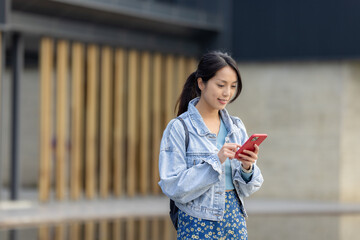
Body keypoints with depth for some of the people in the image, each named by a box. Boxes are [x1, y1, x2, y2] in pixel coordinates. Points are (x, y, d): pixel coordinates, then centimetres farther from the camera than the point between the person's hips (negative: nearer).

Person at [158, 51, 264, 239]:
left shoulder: (236, 126, 9)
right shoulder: (179, 128, -6)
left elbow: (247, 188, 10)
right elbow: (173, 187, -14)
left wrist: (247, 167, -10)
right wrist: (215, 162, -20)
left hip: (235, 223, 4)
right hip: (198, 225, -4)